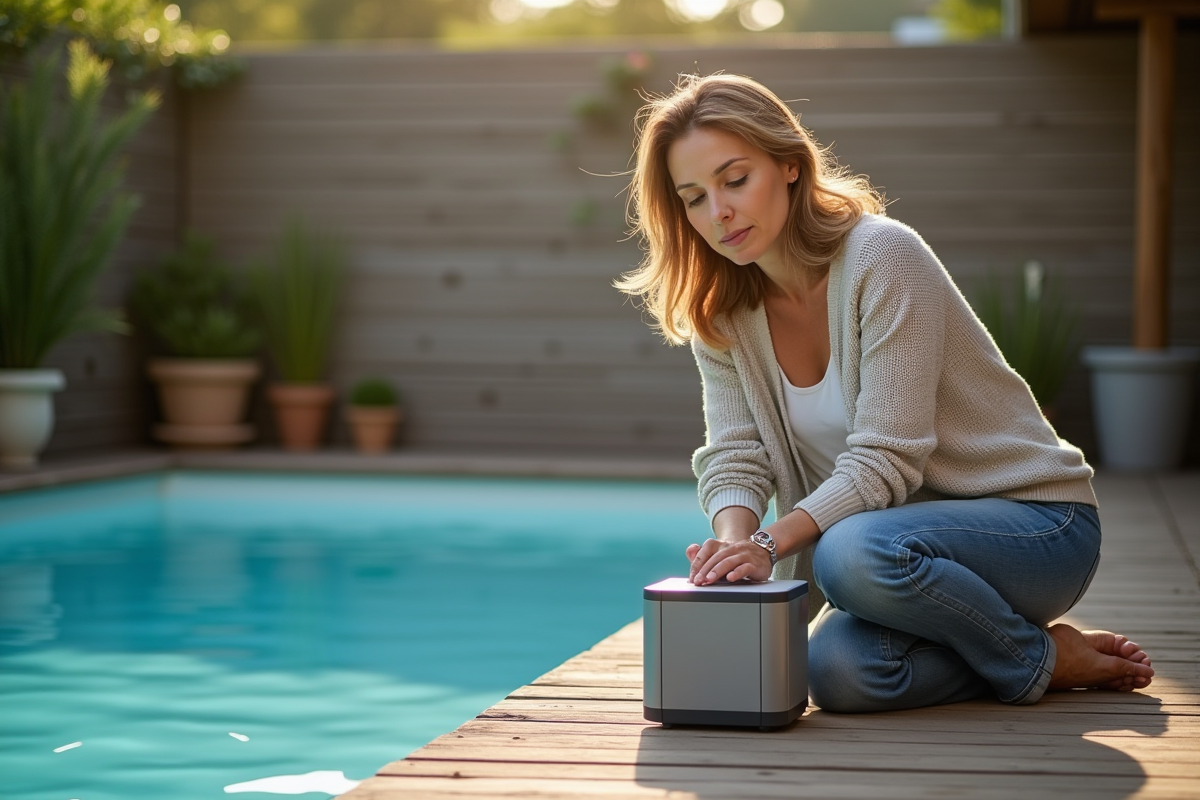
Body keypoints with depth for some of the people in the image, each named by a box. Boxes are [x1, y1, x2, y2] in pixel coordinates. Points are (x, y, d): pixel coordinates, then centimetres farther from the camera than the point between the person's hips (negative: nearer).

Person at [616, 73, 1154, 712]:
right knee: (839, 672, -27)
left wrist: (771, 542, -35)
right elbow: (735, 458, -5)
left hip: (1036, 524, -5)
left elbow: (885, 457, -23)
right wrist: (735, 541, -27)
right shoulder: (720, 314, 2)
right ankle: (1007, 644, 2)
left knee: (856, 553, -36)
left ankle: (1047, 657, -9)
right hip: (915, 527, 6)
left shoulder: (881, 256, -18)